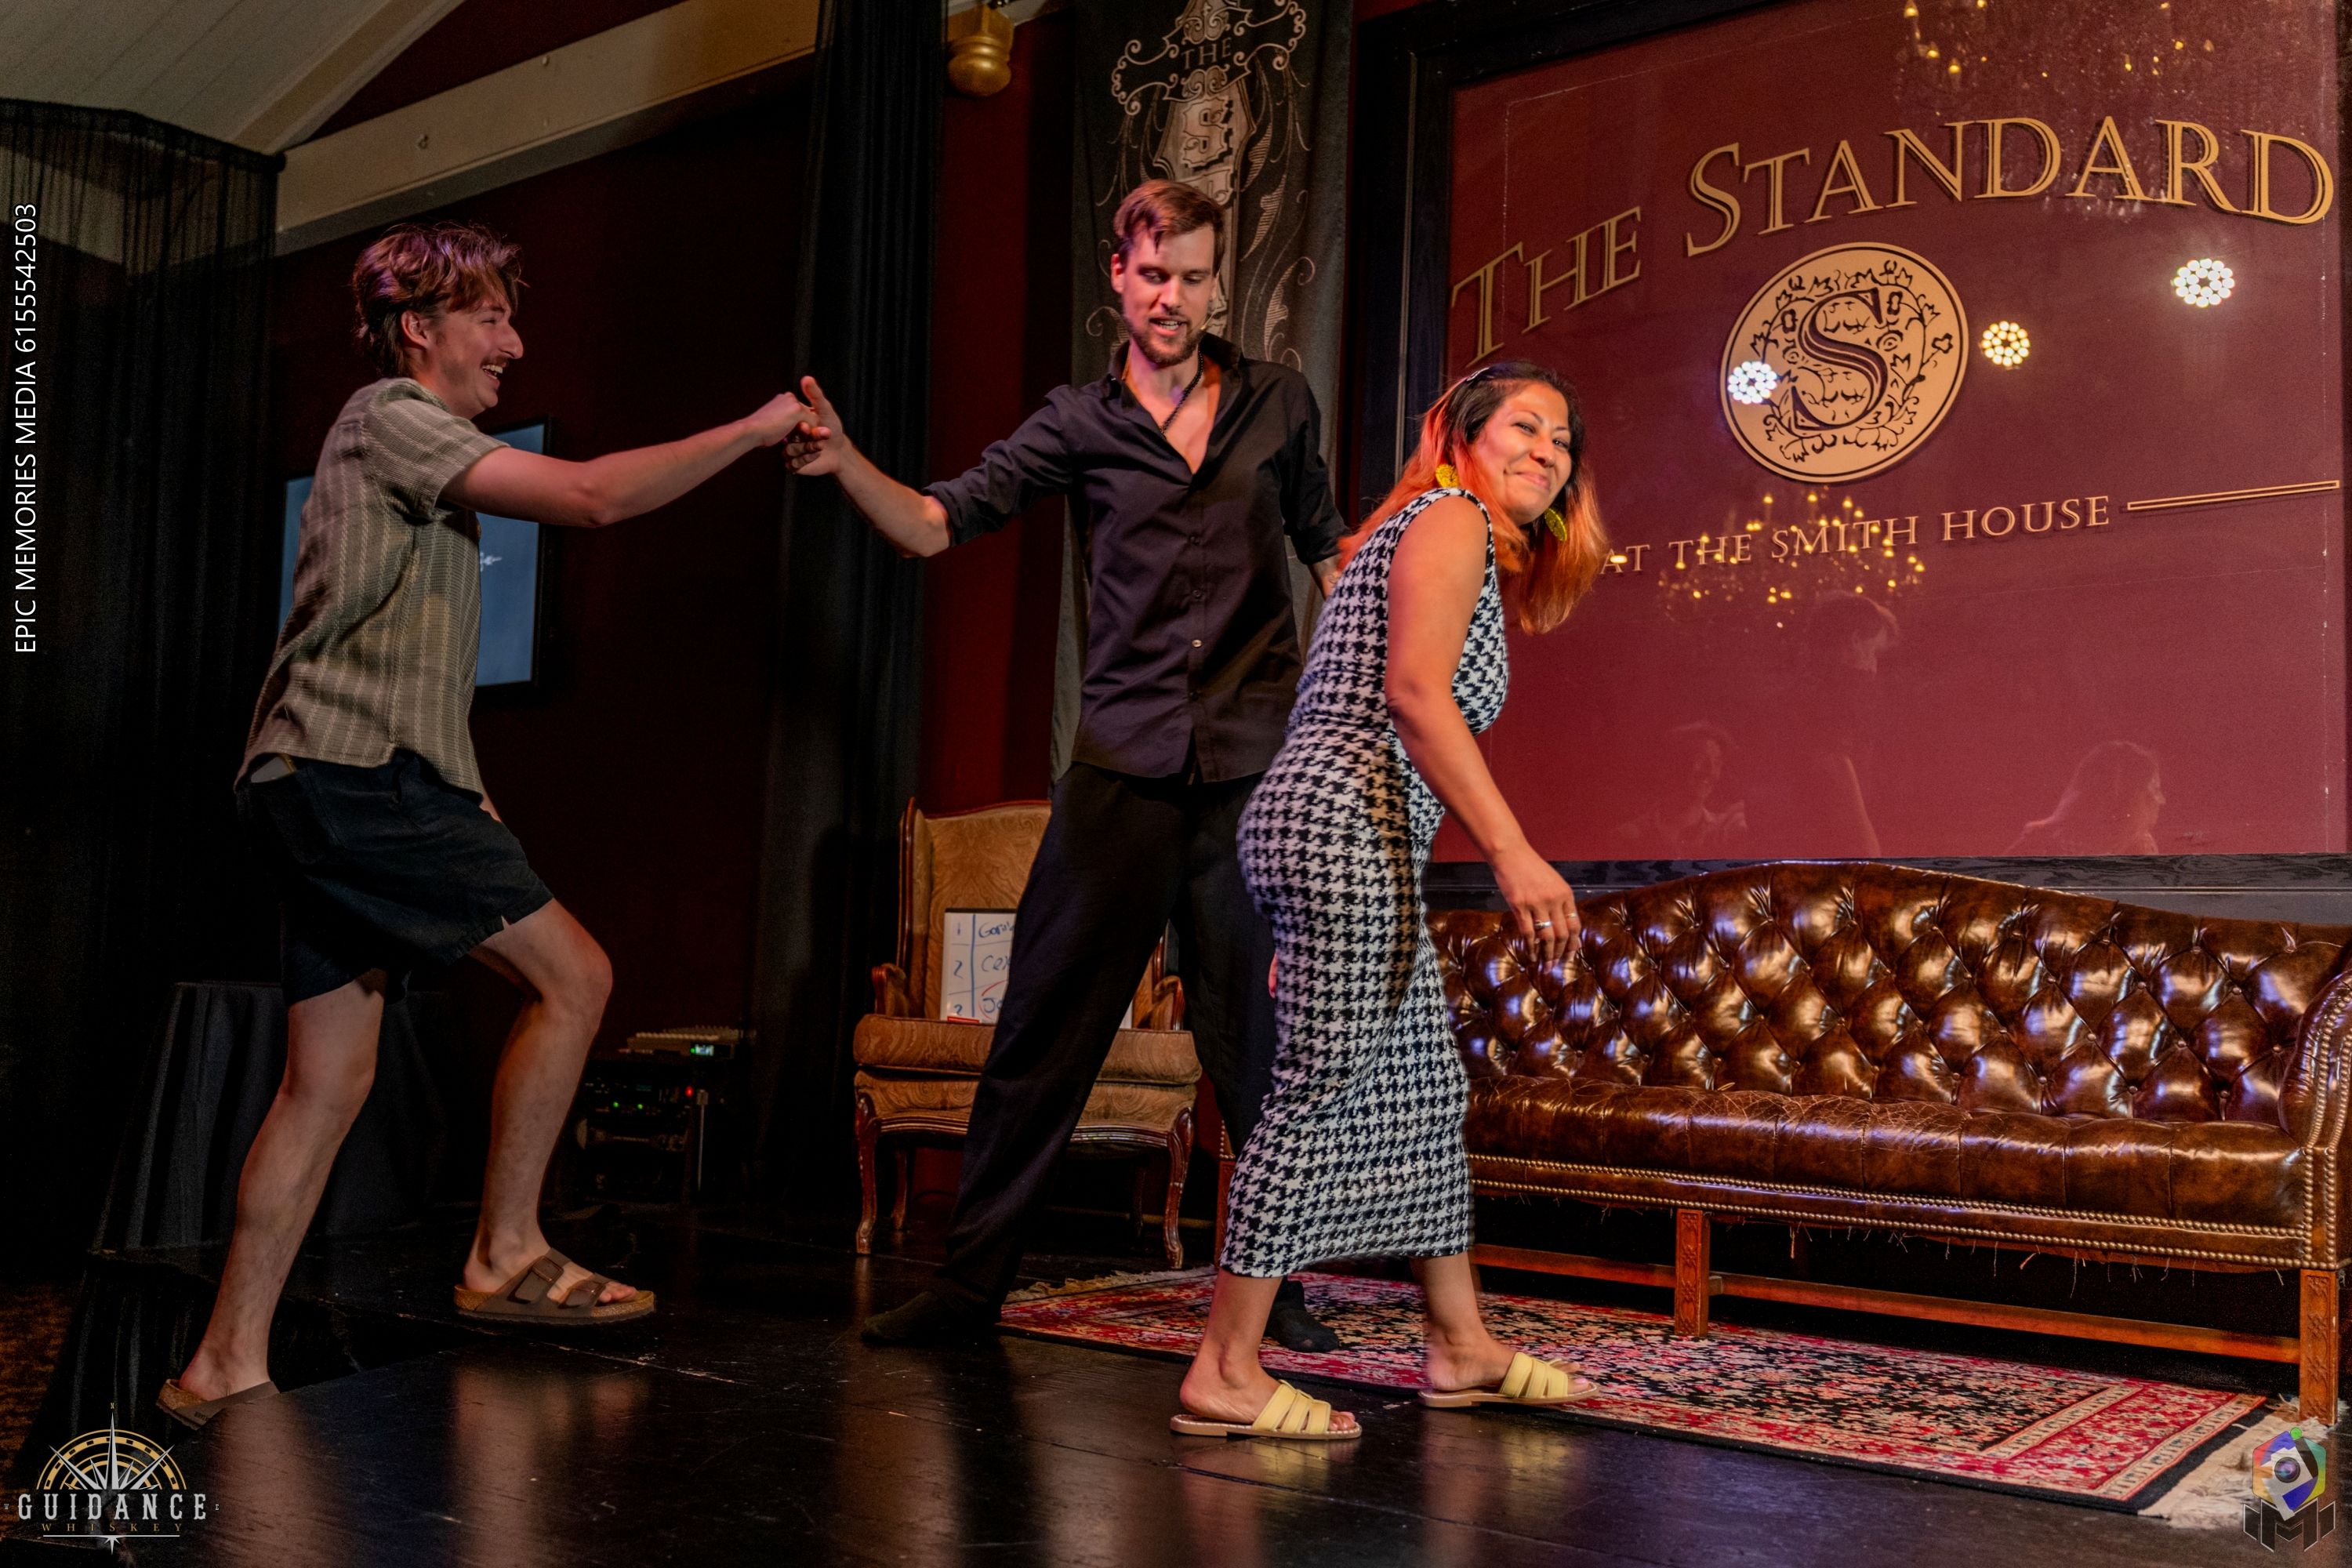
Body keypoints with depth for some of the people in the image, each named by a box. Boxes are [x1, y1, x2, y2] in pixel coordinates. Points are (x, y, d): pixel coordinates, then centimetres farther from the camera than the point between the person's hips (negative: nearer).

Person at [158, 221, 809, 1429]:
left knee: (328, 1083, 8)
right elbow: (589, 497, -18)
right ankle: (505, 1256, -1)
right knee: (572, 974, -8)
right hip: (353, 773, -10)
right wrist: (755, 428, -11)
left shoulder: (416, 447, 27)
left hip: (323, 787, 10)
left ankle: (225, 1365, 11)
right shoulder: (390, 415, -4)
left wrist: (459, 795, 21)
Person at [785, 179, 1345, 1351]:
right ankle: (972, 1277, 8)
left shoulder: (1279, 402, 12)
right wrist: (848, 464, -19)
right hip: (1125, 758, 0)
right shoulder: (1079, 424, 7)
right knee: (1045, 1021, -1)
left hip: (1256, 763, 1)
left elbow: (1327, 547, 22)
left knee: (1261, 1034, 4)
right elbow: (940, 522, -1)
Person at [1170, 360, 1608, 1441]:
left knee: (1425, 1095, 14)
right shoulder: (1448, 518, -2)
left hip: (1349, 840, 11)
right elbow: (1414, 693, -17)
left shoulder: (1472, 546, 28)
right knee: (1323, 1092, -10)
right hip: (1347, 824, -11)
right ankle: (1225, 1375, -5)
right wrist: (1512, 851, -22)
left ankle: (1463, 1348, 24)